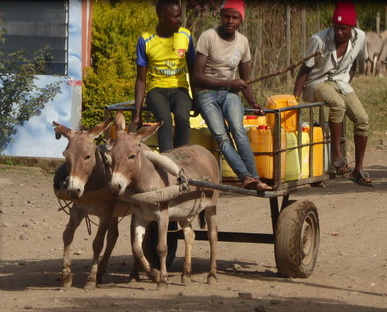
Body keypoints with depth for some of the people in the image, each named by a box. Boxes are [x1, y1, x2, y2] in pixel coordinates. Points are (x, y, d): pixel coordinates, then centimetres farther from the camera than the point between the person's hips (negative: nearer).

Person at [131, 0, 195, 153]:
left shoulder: (185, 36, 4)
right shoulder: (145, 41, -3)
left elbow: (192, 70, 15)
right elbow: (141, 79, 0)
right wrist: (137, 112, -7)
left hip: (179, 89, 2)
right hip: (156, 90, -1)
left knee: (182, 117, -33)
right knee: (165, 119, -34)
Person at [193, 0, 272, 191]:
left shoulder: (242, 42, 10)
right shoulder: (208, 37, -7)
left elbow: (245, 80, 19)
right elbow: (197, 76, -10)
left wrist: (253, 103, 3)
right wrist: (228, 82, -12)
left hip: (230, 93, 3)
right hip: (206, 93, -3)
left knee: (238, 129, -27)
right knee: (221, 136, -27)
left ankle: (253, 178, -38)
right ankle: (247, 177, -44)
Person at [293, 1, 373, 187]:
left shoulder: (359, 38, -8)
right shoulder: (320, 40, -21)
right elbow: (305, 69, -12)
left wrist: (347, 83, 5)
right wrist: (295, 97, -16)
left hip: (341, 82, 5)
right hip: (317, 84, -5)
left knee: (362, 119, -12)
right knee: (338, 104, -37)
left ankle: (358, 170, 0)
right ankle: (336, 155, -27)